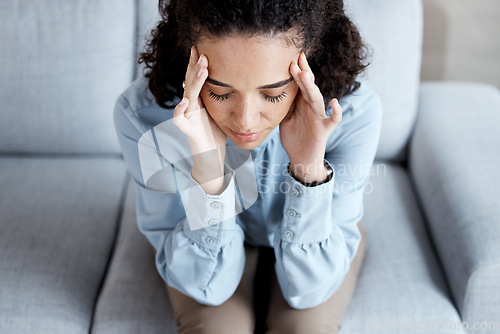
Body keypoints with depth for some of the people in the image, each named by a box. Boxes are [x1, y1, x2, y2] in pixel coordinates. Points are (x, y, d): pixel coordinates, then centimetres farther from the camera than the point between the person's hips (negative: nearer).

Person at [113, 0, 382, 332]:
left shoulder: (352, 109, -32)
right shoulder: (141, 114, -31)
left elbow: (308, 288, -27)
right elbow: (207, 285, -26)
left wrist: (310, 168, -44)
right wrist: (208, 173, -44)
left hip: (317, 239, 1)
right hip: (201, 240, 0)